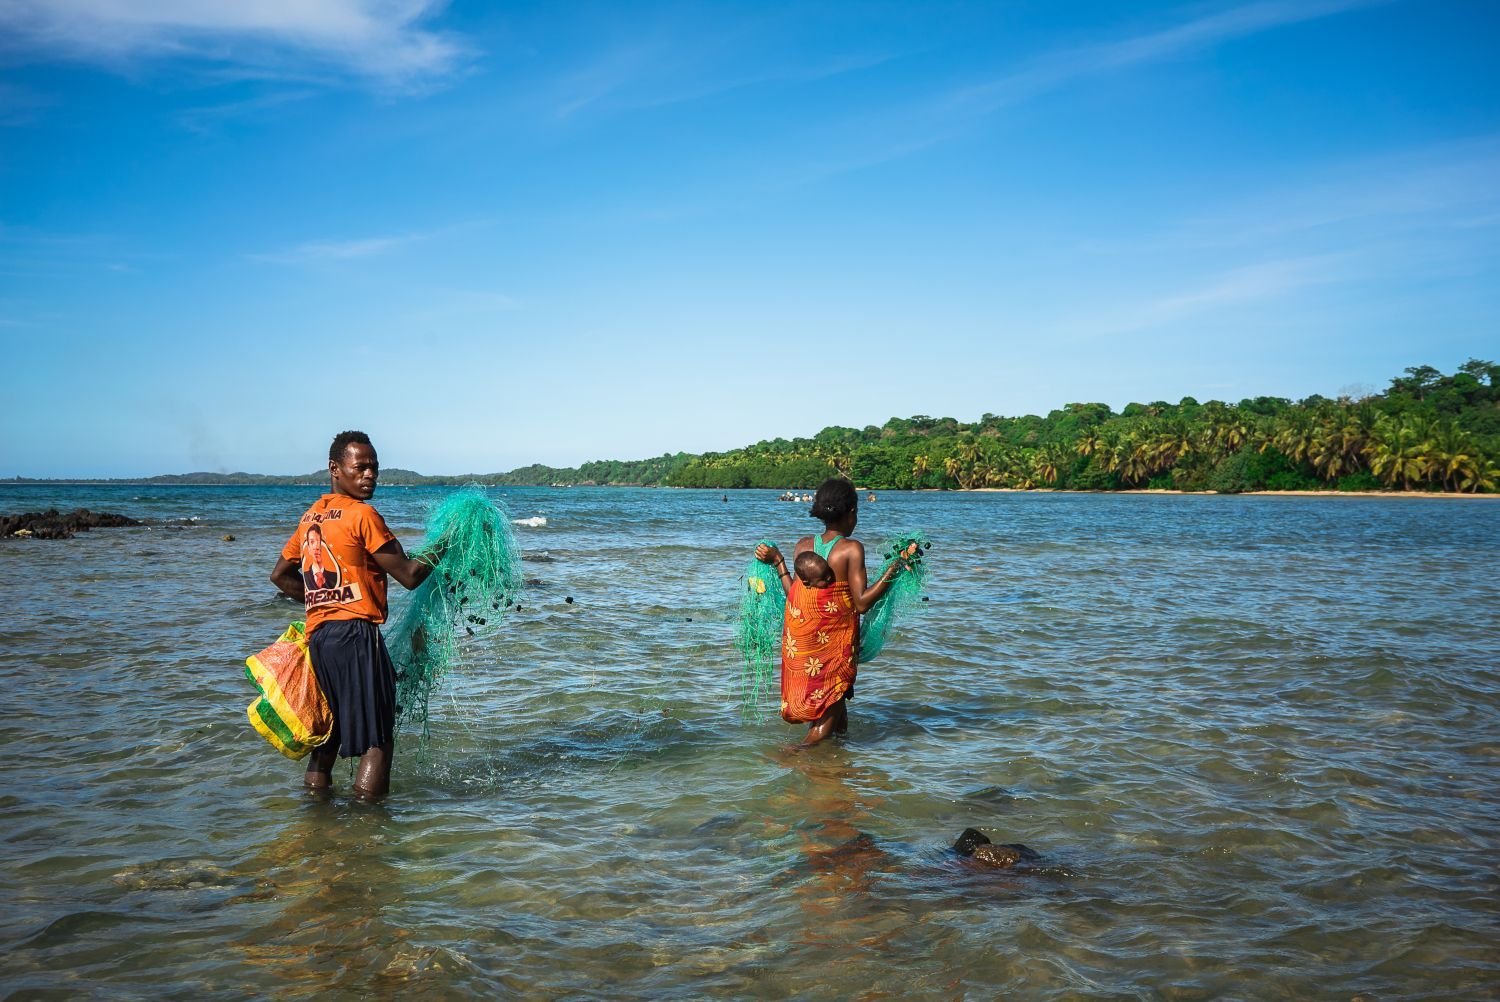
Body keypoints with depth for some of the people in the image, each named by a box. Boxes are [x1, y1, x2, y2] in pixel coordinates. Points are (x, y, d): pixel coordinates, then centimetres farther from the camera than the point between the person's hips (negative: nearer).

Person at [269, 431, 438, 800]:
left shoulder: (310, 517, 16)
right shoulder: (362, 514, -8)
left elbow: (280, 575, 25)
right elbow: (408, 575, -7)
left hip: (317, 634, 8)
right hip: (355, 632, -8)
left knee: (329, 730, 18)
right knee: (378, 738, -2)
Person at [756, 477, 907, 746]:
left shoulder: (803, 545, 1)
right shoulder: (852, 549, -12)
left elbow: (794, 596, 2)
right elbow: (862, 603, -16)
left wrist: (777, 561, 11)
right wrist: (892, 571, -11)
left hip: (801, 632, 4)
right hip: (836, 638, -4)